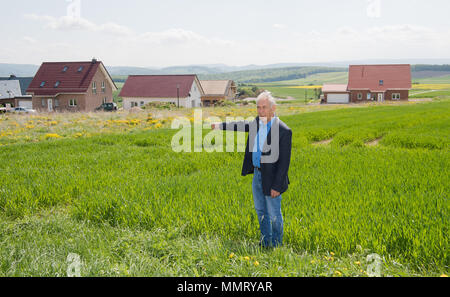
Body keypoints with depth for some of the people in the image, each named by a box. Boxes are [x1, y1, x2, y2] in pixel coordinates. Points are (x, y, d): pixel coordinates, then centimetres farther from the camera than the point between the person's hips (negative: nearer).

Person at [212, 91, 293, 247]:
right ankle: (265, 241, 38)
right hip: (257, 174, 7)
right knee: (261, 211, 20)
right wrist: (220, 126, 33)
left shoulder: (284, 130, -20)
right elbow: (243, 125, 23)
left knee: (274, 214, 5)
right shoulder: (257, 122, 0)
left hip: (272, 178, -7)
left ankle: (276, 244, 27)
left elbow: (284, 161, -19)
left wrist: (277, 186, -19)